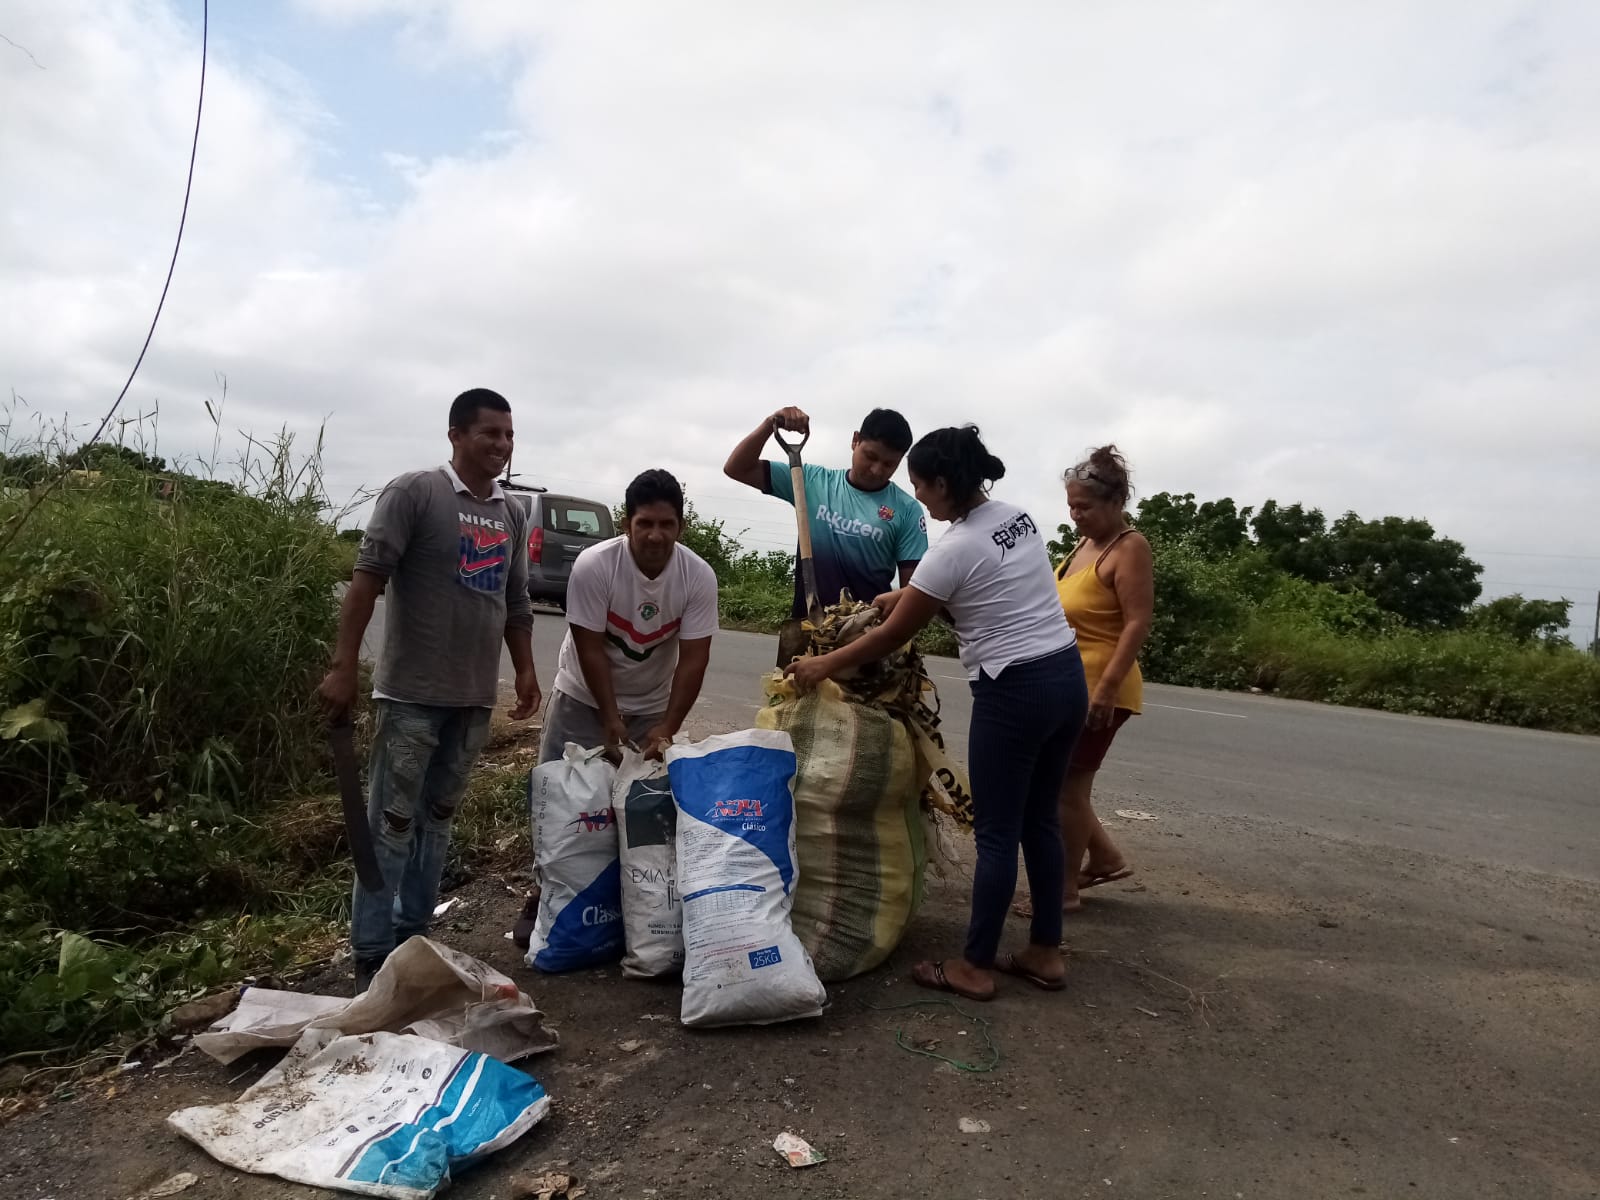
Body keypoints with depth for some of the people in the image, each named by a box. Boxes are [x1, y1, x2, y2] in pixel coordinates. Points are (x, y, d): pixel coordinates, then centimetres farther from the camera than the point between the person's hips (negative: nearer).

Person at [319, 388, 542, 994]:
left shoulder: (511, 515, 12)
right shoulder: (414, 493, -7)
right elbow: (367, 578, -13)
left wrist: (525, 670, 12)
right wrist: (342, 666, -19)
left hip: (475, 696, 6)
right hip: (412, 692, -6)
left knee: (438, 817, 14)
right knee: (393, 822, 1)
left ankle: (413, 938, 26)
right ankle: (371, 955, 11)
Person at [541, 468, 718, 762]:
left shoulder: (700, 576, -19)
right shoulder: (593, 565, -25)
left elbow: (693, 659, -16)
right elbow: (590, 649, -20)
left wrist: (668, 727, -21)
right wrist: (610, 719, -21)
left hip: (653, 705, 2)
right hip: (584, 697, -1)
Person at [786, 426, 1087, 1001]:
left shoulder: (954, 549, -16)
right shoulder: (1016, 516, 8)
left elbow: (892, 636, -8)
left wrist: (823, 666, 4)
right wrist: (905, 595, 24)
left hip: (1015, 693, -9)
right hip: (1067, 678, 9)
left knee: (996, 833, 3)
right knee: (1040, 820, 18)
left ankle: (974, 967, 17)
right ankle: (1045, 953, 29)